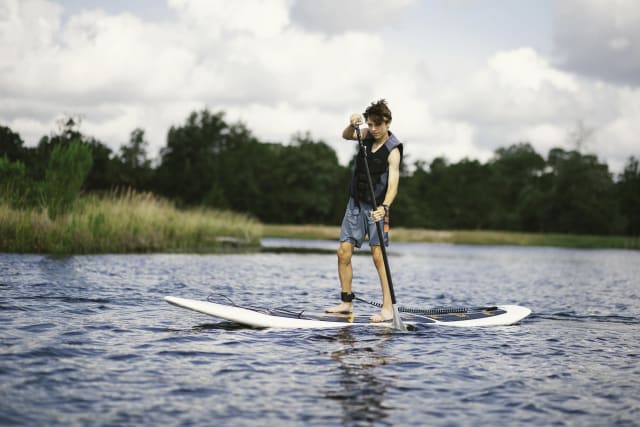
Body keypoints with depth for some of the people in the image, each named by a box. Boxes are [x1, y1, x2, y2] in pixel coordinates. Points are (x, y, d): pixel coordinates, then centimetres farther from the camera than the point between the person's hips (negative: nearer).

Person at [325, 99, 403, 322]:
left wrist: (384, 207, -42)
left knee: (378, 256, -13)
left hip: (376, 207, -6)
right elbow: (346, 136, 4)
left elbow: (393, 184, -26)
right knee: (343, 252, 3)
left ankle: (388, 308, -13)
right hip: (355, 203, 6)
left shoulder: (392, 150, -17)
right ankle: (346, 302, 12)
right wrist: (352, 125, -18)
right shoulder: (368, 135, 3)